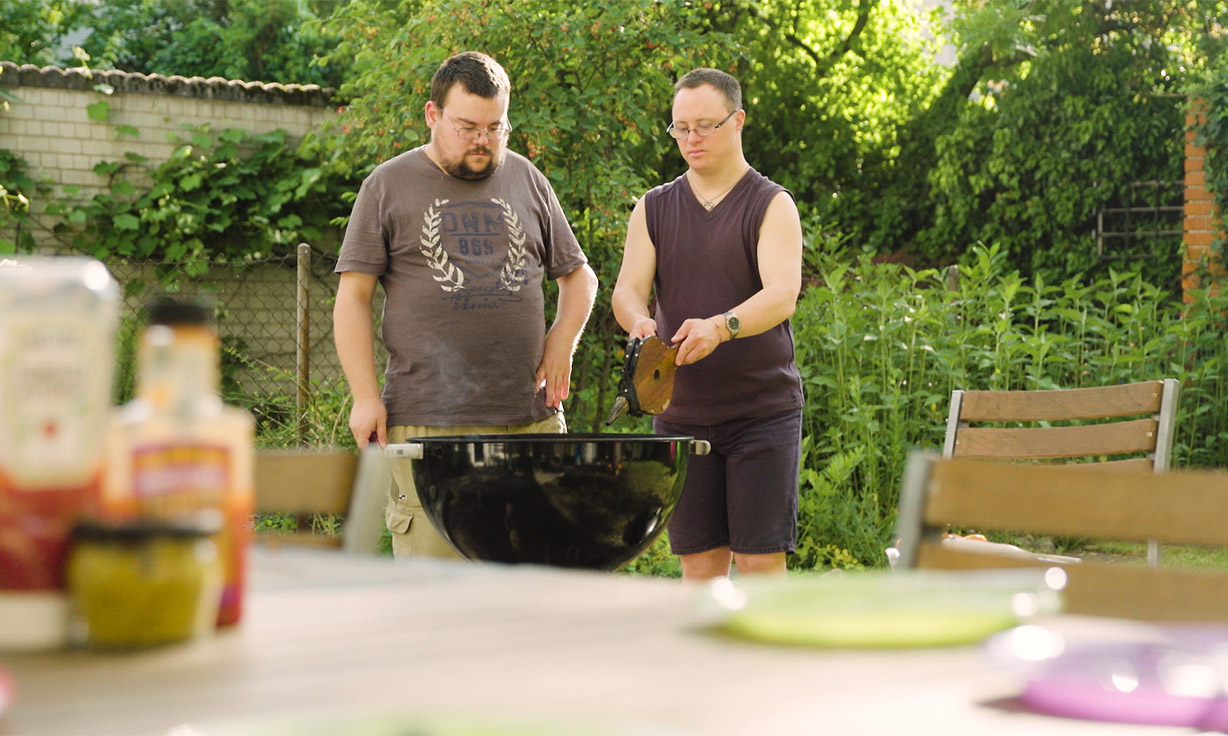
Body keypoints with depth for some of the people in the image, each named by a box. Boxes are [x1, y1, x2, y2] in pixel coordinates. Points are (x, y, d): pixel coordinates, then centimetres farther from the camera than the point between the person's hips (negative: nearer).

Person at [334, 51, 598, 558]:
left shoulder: (525, 180, 15)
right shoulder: (388, 187, 5)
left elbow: (578, 275, 24)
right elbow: (353, 297, 3)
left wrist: (563, 339, 5)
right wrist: (365, 398, -5)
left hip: (531, 418, 3)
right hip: (426, 423, -3)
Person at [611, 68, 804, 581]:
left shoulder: (772, 205, -1)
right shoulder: (653, 210, 11)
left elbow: (782, 295, -16)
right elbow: (627, 289, -1)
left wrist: (721, 326, -35)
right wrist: (638, 321, -25)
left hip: (762, 409, -3)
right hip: (681, 414, 3)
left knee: (760, 560, -5)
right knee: (699, 563, 6)